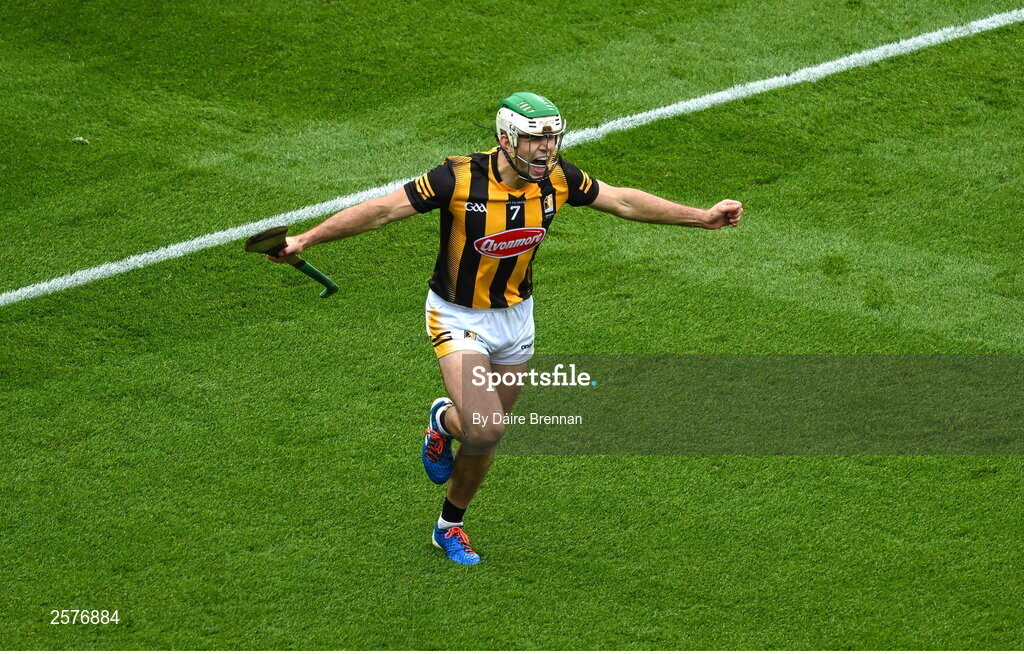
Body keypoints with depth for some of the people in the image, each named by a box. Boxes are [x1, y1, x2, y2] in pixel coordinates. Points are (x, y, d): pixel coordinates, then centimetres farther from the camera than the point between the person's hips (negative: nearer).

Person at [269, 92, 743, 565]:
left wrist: (702, 217, 8)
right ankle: (444, 420, 16)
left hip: (516, 317, 5)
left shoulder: (557, 179, -13)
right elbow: (382, 210, -23)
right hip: (458, 318, -5)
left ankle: (450, 526, 39)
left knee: (485, 439, 13)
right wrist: (304, 240, -26)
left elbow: (623, 201, 3)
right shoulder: (460, 178, -27)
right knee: (486, 430, -21)